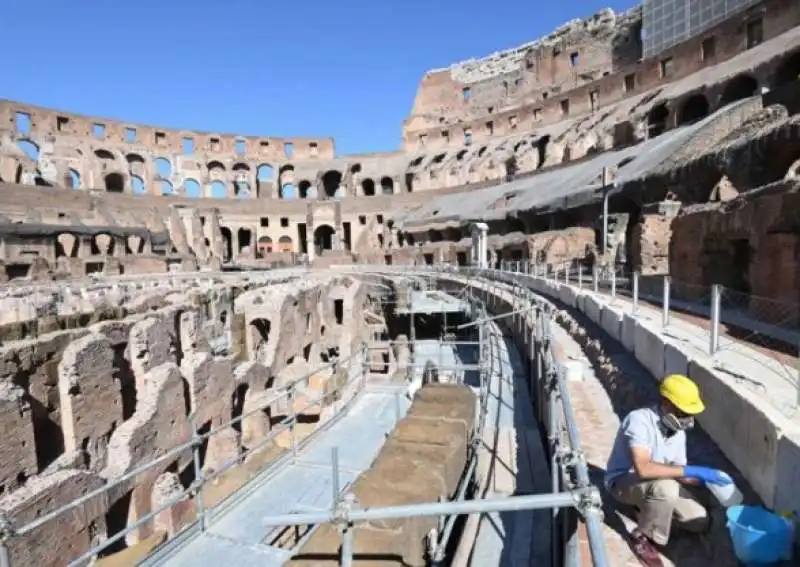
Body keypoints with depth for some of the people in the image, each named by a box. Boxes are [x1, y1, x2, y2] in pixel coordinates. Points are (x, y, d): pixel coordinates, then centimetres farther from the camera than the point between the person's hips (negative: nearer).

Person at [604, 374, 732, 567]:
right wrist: (692, 470, -36)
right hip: (623, 481, -7)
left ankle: (648, 507, 19)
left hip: (657, 484, 8)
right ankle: (643, 537, -11)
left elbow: (677, 472, 3)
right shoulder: (639, 420, -31)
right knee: (666, 488, -36)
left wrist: (704, 479, -16)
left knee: (700, 522, -2)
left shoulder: (678, 431, -5)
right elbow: (643, 468, -41)